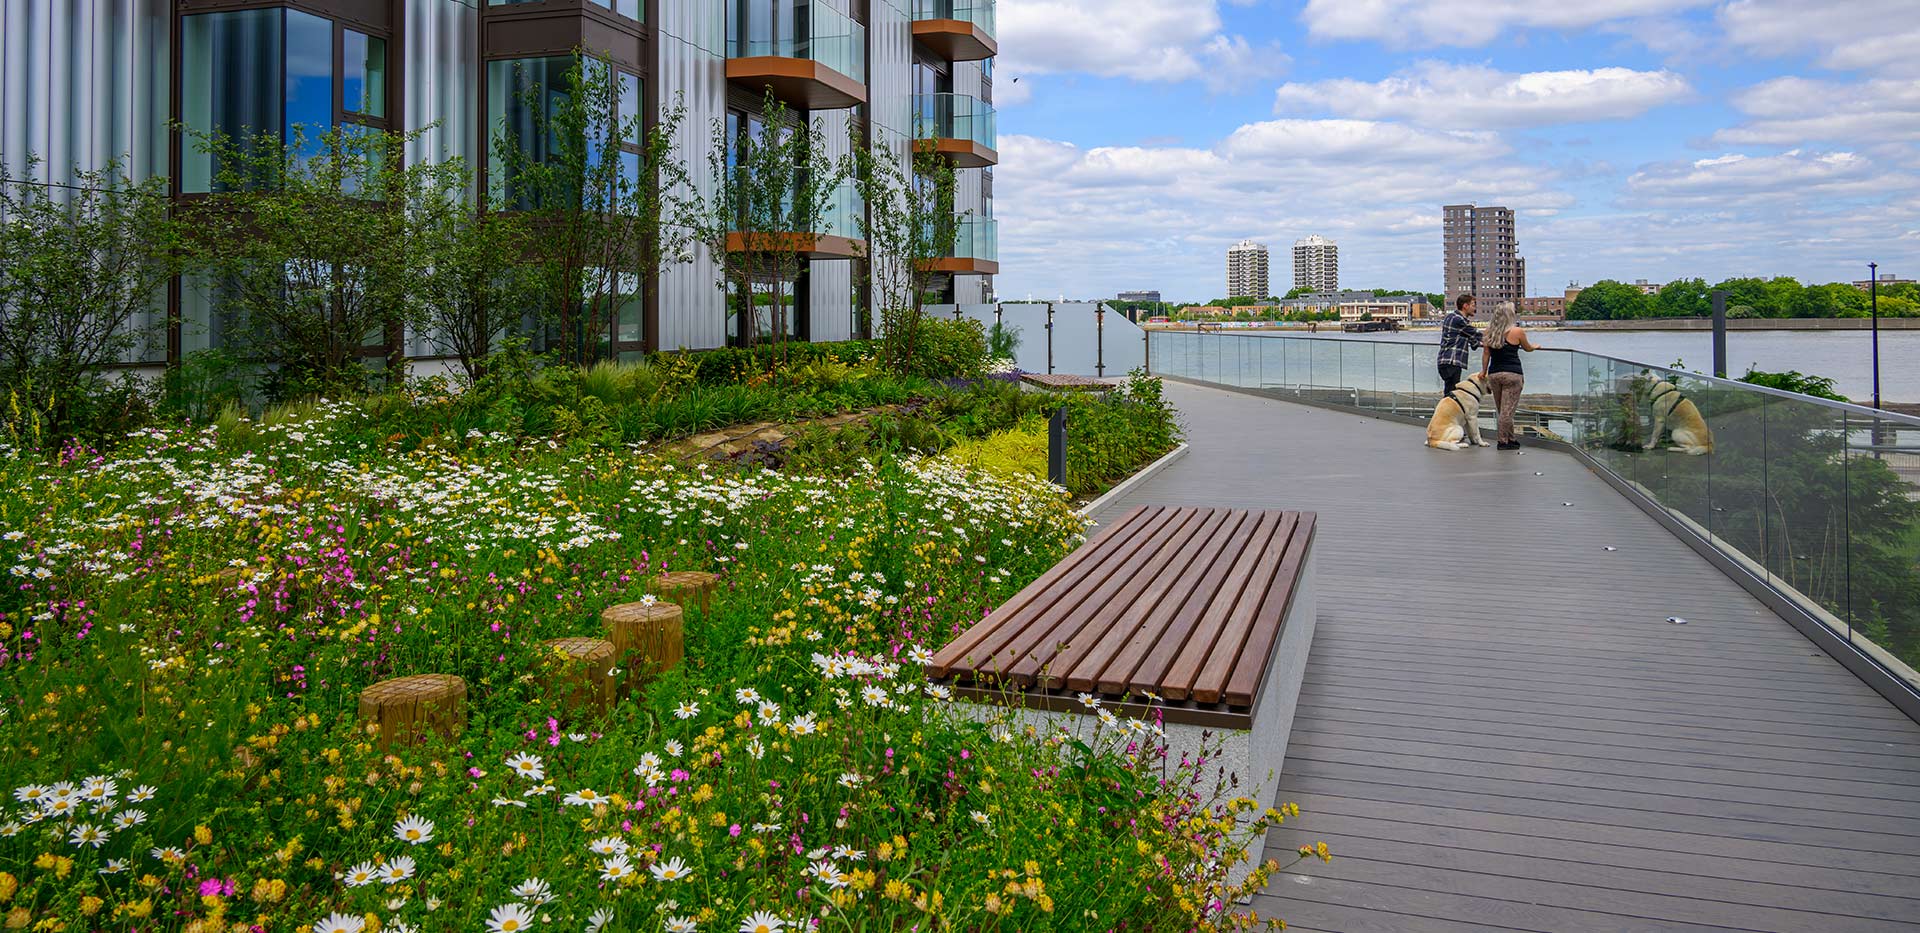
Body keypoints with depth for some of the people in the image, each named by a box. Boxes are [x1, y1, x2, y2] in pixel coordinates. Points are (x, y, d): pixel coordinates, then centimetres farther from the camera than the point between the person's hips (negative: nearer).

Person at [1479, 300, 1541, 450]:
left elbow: (1486, 352, 9)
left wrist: (1484, 370, 17)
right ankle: (1503, 442, 0)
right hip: (1512, 374, -5)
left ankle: (1511, 439, 22)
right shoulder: (1517, 331, -6)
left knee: (1503, 410, 13)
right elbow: (1528, 348, 11)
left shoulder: (1490, 330, 6)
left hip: (1494, 374, 5)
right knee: (1508, 410, -2)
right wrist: (1535, 346, 33)